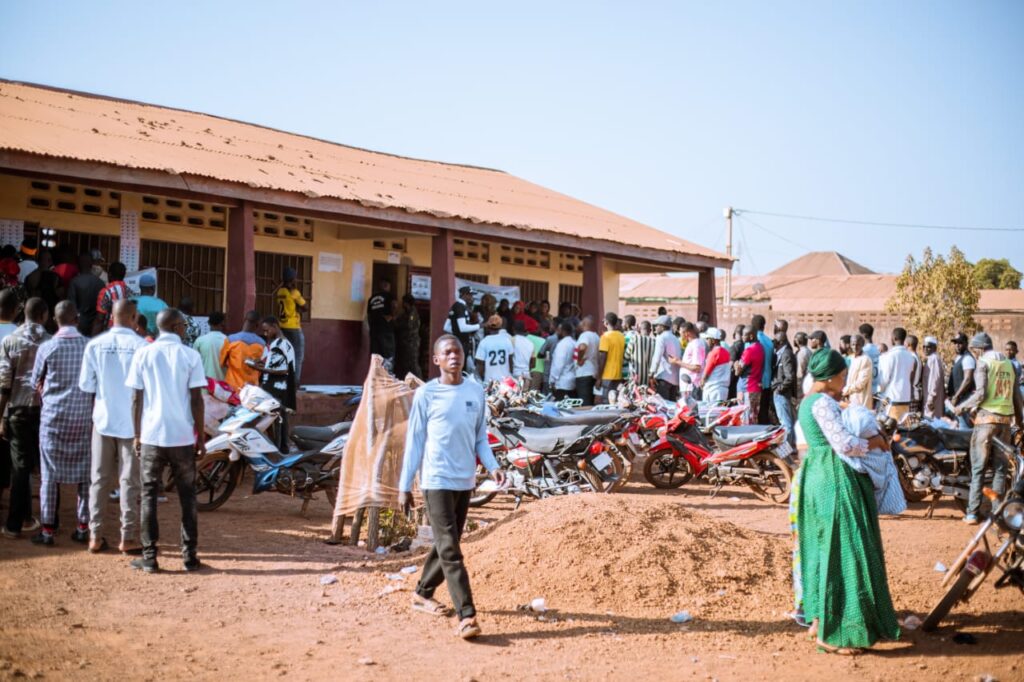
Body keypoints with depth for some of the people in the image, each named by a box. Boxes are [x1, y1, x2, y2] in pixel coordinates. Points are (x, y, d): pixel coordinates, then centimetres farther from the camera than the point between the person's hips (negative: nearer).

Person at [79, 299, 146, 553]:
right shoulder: (141, 346, -13)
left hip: (103, 419, 3)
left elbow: (86, 385, 0)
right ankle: (128, 537, 8)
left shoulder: (95, 345, -4)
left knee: (99, 478, 12)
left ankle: (95, 535, 16)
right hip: (132, 421, -3)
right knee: (130, 480, 5)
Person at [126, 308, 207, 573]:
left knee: (149, 496, 8)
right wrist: (200, 437, 3)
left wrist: (137, 435, 10)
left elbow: (136, 399, 1)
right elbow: (196, 400, -4)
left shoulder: (143, 354, 2)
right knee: (187, 497, 9)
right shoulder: (190, 356, -2)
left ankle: (149, 557, 7)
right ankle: (189, 555, 10)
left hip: (151, 436, 1)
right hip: (183, 437, -1)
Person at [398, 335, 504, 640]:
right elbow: (414, 441, -1)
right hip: (437, 481, -5)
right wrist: (405, 486, -1)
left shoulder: (476, 392, 6)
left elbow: (480, 437, 12)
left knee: (447, 545, 16)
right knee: (450, 550, -10)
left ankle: (423, 593, 36)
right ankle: (466, 616, -13)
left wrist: (492, 466, -5)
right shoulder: (426, 394, -5)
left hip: (465, 481, 5)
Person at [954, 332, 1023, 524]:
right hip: (1005, 419, 5)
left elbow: (981, 394, -14)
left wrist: (962, 407, -2)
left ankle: (972, 513, -3)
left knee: (978, 468, -2)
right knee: (1000, 468, 9)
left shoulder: (983, 363, -4)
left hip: (986, 418, -5)